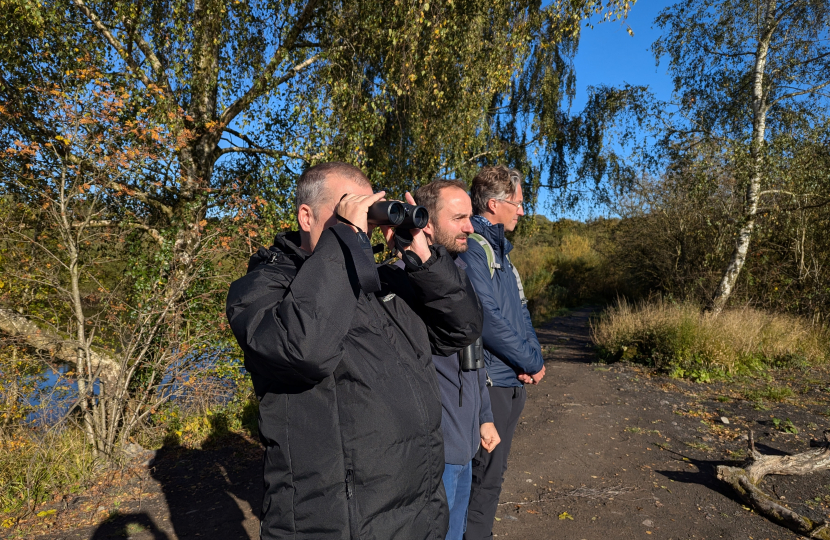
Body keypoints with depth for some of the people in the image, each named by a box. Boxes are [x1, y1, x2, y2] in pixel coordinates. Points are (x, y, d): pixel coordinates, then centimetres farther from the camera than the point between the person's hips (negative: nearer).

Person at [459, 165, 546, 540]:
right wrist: (532, 363, -12)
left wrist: (533, 356, -1)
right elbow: (487, 319, -24)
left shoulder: (499, 247, 14)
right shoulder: (472, 247, -17)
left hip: (513, 382, 9)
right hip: (490, 382, -9)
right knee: (484, 477, 2)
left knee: (492, 472, 20)